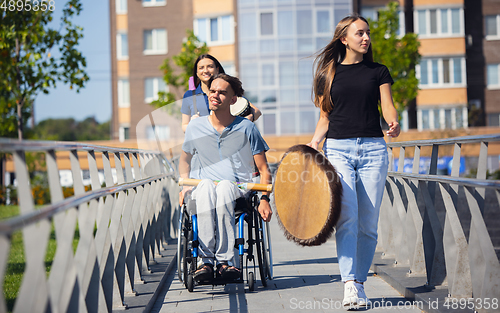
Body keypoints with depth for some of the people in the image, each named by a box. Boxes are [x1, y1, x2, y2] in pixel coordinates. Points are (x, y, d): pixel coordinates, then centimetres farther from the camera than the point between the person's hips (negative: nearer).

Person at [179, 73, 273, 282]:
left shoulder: (246, 128, 5)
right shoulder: (195, 128, 10)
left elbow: (263, 169, 7)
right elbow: (185, 159, 27)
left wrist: (264, 198, -9)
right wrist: (184, 185, 10)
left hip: (239, 189, -1)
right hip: (203, 191, 1)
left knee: (225, 187, -38)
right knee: (206, 186, -37)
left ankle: (225, 259, -39)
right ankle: (207, 260, -43)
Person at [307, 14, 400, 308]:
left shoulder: (379, 71, 11)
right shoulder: (329, 73, 11)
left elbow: (388, 107, 2)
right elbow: (325, 117, 14)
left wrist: (394, 123, -21)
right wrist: (312, 146, -1)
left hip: (373, 149, 1)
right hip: (338, 149, -1)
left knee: (368, 224, 1)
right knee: (346, 217, -17)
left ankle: (360, 283, 12)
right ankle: (350, 284, -22)